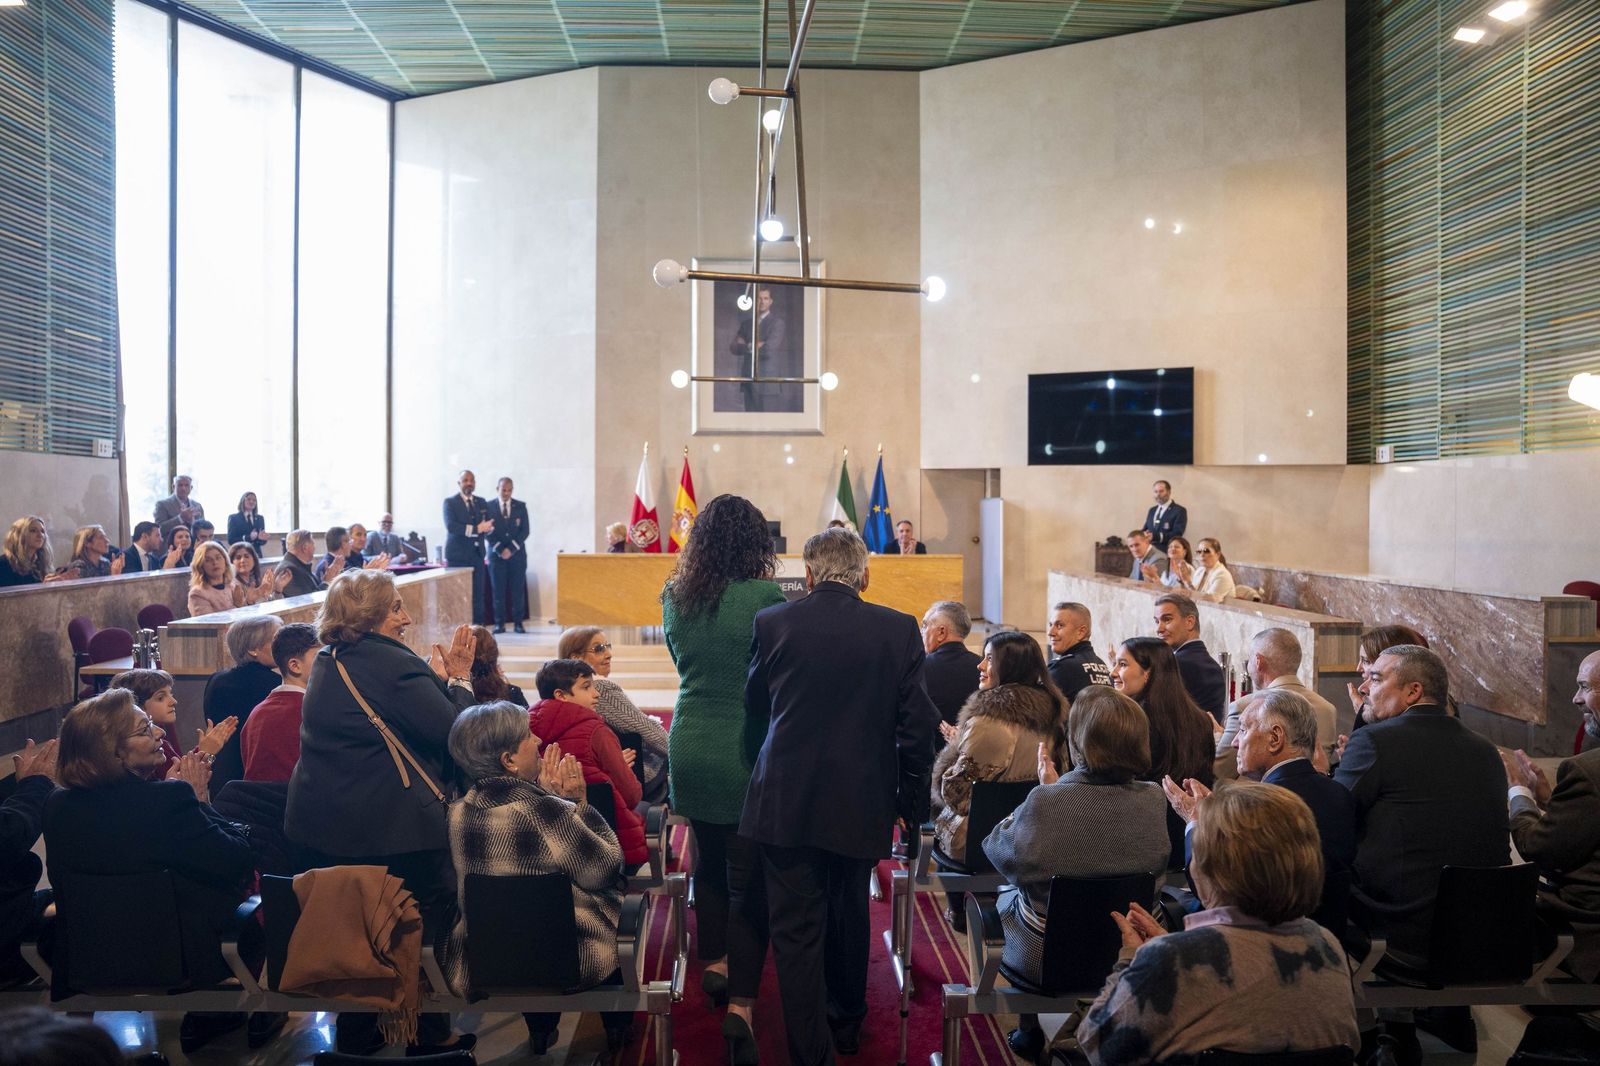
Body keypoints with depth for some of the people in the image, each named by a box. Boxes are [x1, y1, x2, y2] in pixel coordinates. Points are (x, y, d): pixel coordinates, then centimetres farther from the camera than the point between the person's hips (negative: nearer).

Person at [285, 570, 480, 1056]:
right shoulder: (393, 664, -20)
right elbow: (453, 733, -21)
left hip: (325, 821, 9)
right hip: (394, 827, -9)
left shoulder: (328, 661, 9)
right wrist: (459, 678, -9)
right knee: (422, 929, 7)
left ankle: (357, 1034, 32)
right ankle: (429, 1034, 18)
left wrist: (434, 676, 7)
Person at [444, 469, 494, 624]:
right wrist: (476, 529, -22)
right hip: (458, 555, -4)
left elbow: (489, 525, 10)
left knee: (479, 593, 4)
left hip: (476, 554, 5)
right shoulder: (450, 502, -2)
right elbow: (450, 526, -16)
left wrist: (486, 527, -14)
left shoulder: (481, 502, 14)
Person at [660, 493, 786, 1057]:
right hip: (747, 751, -5)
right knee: (749, 879, 3)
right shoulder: (766, 598, -16)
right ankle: (740, 1002, -1)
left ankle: (713, 962, 38)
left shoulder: (675, 597, 1)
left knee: (709, 861, 23)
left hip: (691, 750, 5)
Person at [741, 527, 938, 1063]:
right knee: (848, 914, 23)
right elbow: (917, 724, -5)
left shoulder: (772, 623, -8)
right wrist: (911, 799, 8)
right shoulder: (900, 630, -7)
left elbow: (754, 707, 6)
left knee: (796, 929, 7)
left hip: (786, 802, -2)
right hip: (861, 804, 2)